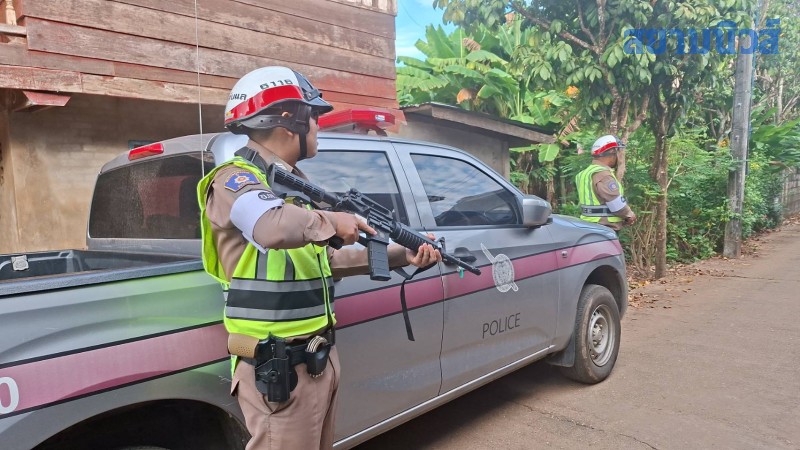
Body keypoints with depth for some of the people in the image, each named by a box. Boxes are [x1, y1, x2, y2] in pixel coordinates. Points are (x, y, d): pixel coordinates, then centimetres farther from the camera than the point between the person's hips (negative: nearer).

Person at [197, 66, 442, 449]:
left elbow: (327, 261, 14)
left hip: (320, 356, 9)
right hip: (277, 368, -9)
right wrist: (331, 220, -21)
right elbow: (273, 228, -39)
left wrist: (401, 255, 8)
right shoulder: (236, 179, -15)